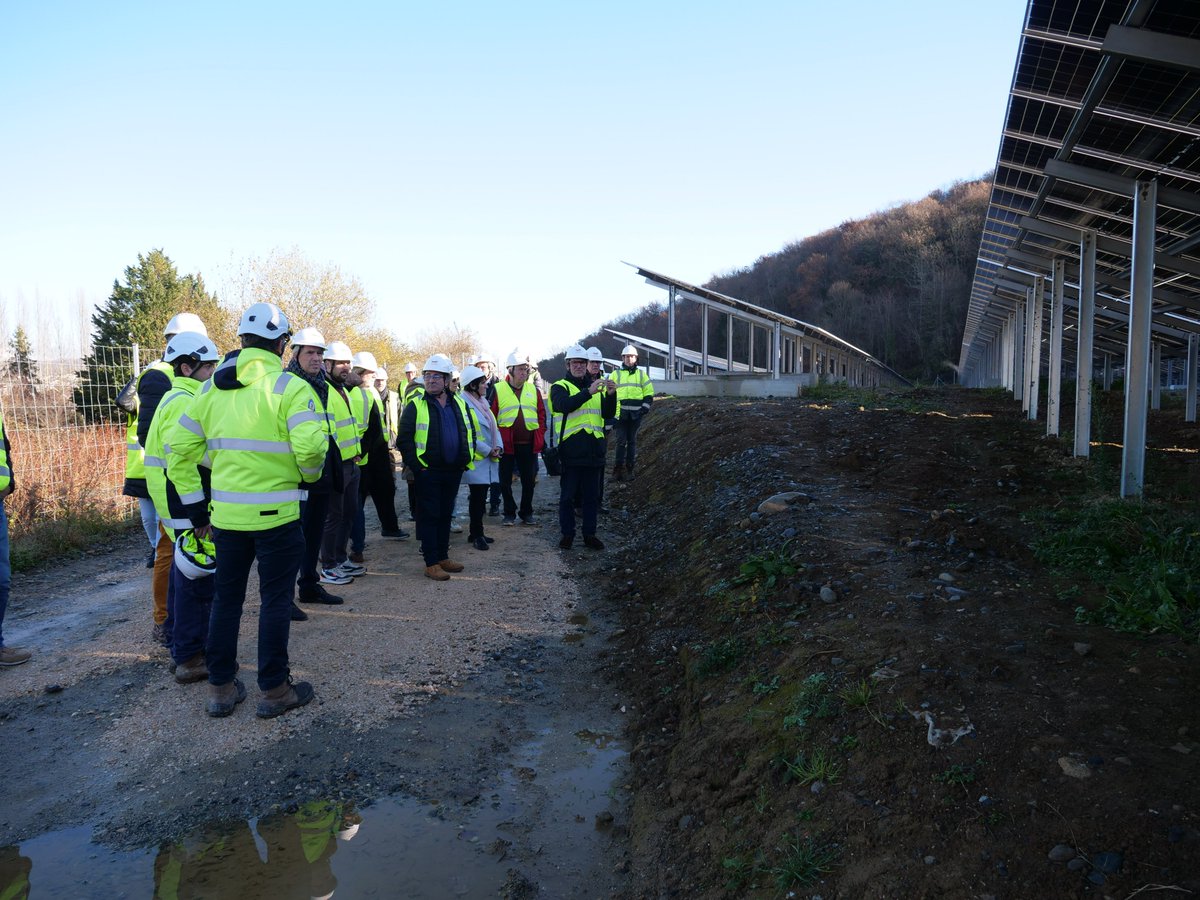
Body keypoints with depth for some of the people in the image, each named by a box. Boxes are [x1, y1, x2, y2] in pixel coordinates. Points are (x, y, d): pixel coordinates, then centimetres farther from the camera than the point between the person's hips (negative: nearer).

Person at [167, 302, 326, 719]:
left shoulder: (213, 387, 7)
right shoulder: (288, 386, -11)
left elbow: (179, 449, 8)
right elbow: (310, 446, -23)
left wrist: (195, 505, 12)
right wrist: (310, 475, -1)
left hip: (226, 515, 5)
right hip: (275, 514, -5)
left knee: (226, 598, 17)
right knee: (275, 600, 7)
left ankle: (221, 688, 26)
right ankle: (274, 690, 16)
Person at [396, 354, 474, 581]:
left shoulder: (459, 404, 9)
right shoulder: (415, 406, -5)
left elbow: (469, 433, 18)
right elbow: (404, 440, -7)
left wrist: (466, 460, 9)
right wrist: (416, 466, -12)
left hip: (453, 471, 5)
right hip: (428, 472, -5)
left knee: (445, 515, 14)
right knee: (429, 516, 0)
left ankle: (443, 557, 25)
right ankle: (431, 564, 5)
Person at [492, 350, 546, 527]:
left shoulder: (533, 389, 8)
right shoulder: (498, 389, -2)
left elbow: (541, 415, 10)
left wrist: (540, 437, 2)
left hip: (528, 444, 3)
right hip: (506, 444, -3)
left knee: (528, 480, 9)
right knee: (505, 481, 6)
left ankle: (527, 513, 22)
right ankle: (509, 513, 19)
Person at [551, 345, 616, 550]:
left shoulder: (597, 388, 14)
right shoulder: (560, 387, 0)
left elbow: (608, 414, 4)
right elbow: (564, 405, -22)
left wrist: (611, 395, -15)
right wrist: (589, 392, -31)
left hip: (592, 451, 4)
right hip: (570, 450, -4)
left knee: (591, 495, 10)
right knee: (567, 495, 4)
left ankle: (589, 534, 20)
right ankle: (567, 534, 16)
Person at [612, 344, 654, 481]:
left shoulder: (641, 375, 12)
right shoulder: (616, 374, 8)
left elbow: (649, 392, 12)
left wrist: (645, 408, -3)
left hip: (636, 413, 1)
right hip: (620, 412, -1)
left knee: (632, 440, 5)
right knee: (621, 441, -5)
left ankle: (629, 468, 10)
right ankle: (619, 468, 0)